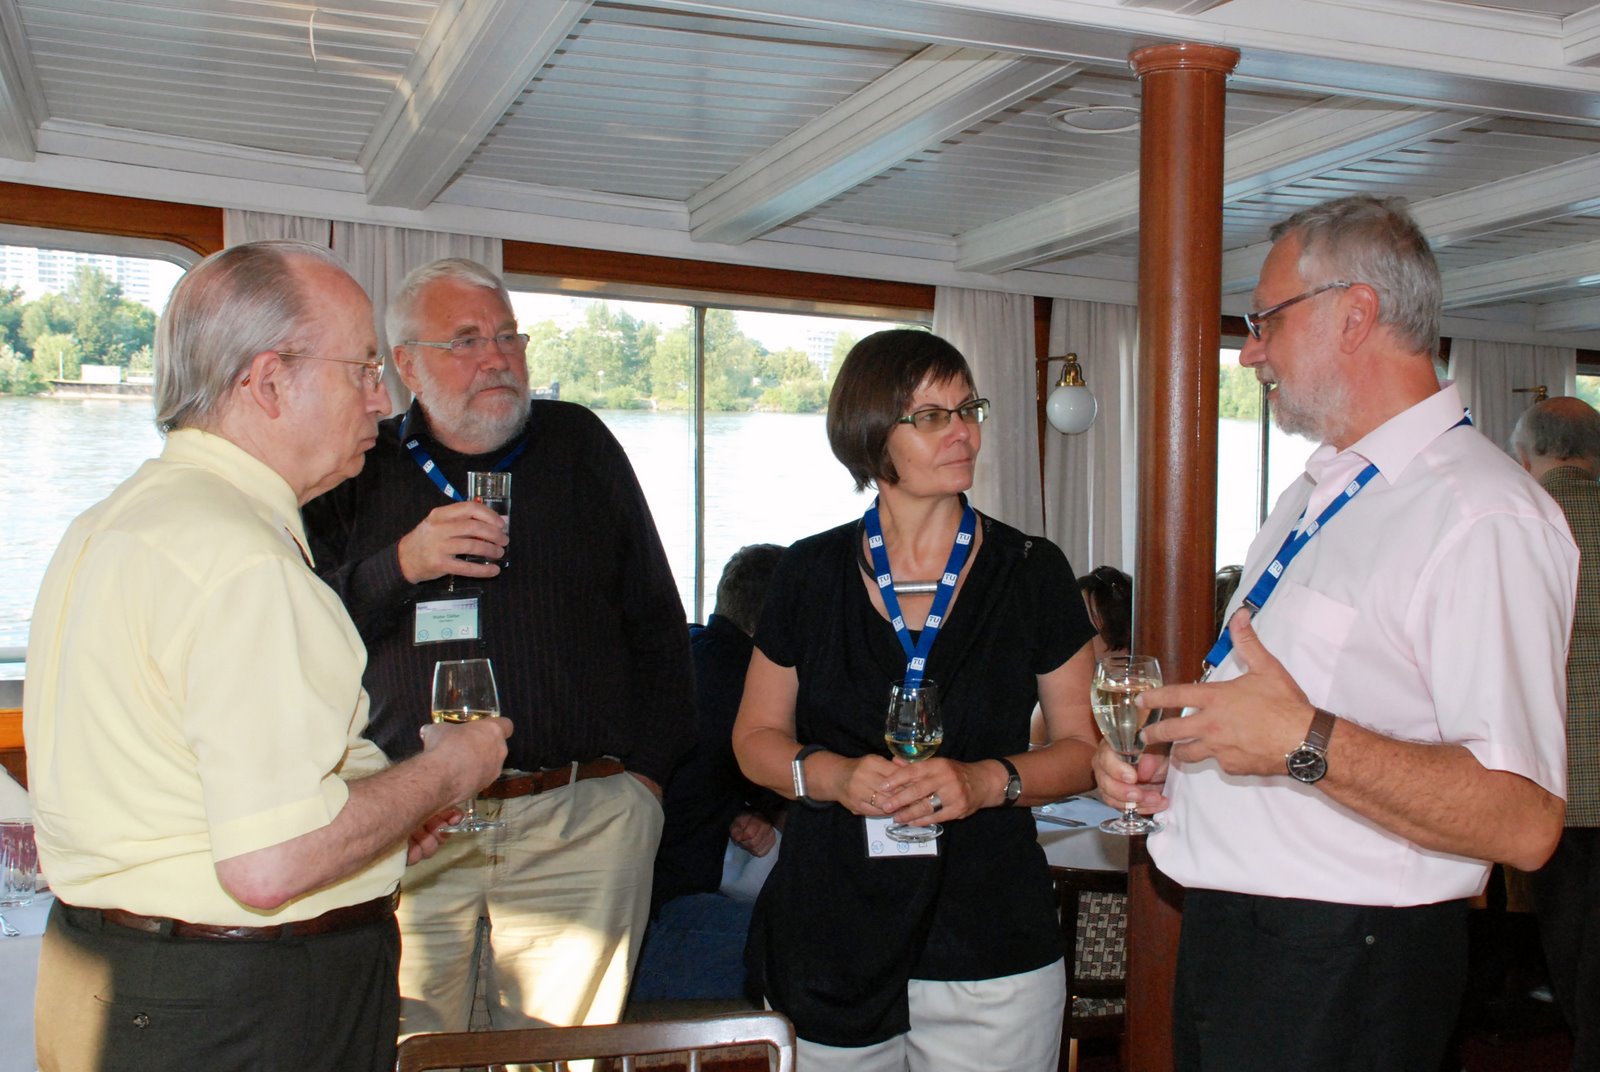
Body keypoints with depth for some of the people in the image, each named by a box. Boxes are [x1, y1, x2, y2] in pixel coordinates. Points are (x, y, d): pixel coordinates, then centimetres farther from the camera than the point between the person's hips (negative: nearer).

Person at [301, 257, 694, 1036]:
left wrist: (645, 770, 7)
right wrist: (400, 566, -14)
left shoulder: (580, 445, 10)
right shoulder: (361, 471, 9)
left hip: (582, 821, 0)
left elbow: (655, 620, 13)